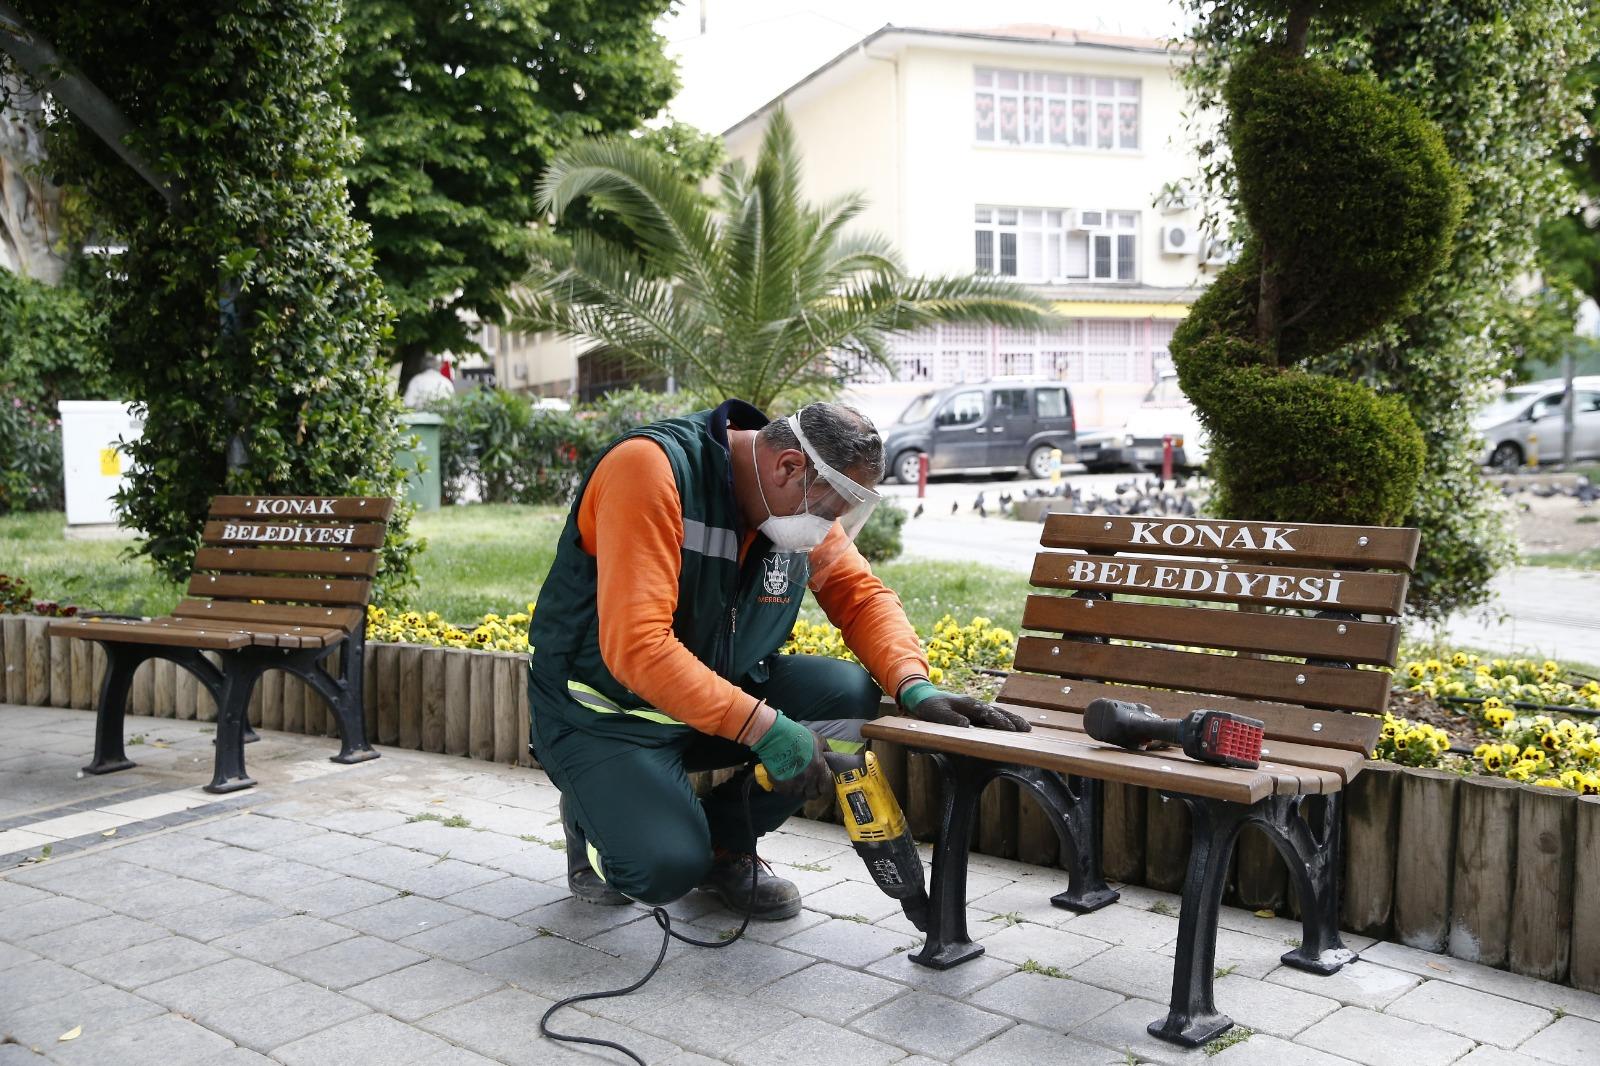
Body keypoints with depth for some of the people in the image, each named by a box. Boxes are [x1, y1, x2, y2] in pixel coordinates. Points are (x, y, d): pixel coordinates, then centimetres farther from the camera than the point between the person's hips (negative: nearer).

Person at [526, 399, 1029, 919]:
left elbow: (862, 595, 3)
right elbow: (635, 646, -34)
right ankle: (595, 816, 9)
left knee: (851, 697, -16)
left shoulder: (800, 503, -5)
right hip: (603, 711, -6)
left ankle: (724, 840, 6)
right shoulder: (651, 467, -27)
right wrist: (762, 727, -35)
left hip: (722, 692, 7)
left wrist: (915, 687, -17)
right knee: (667, 867, -27)